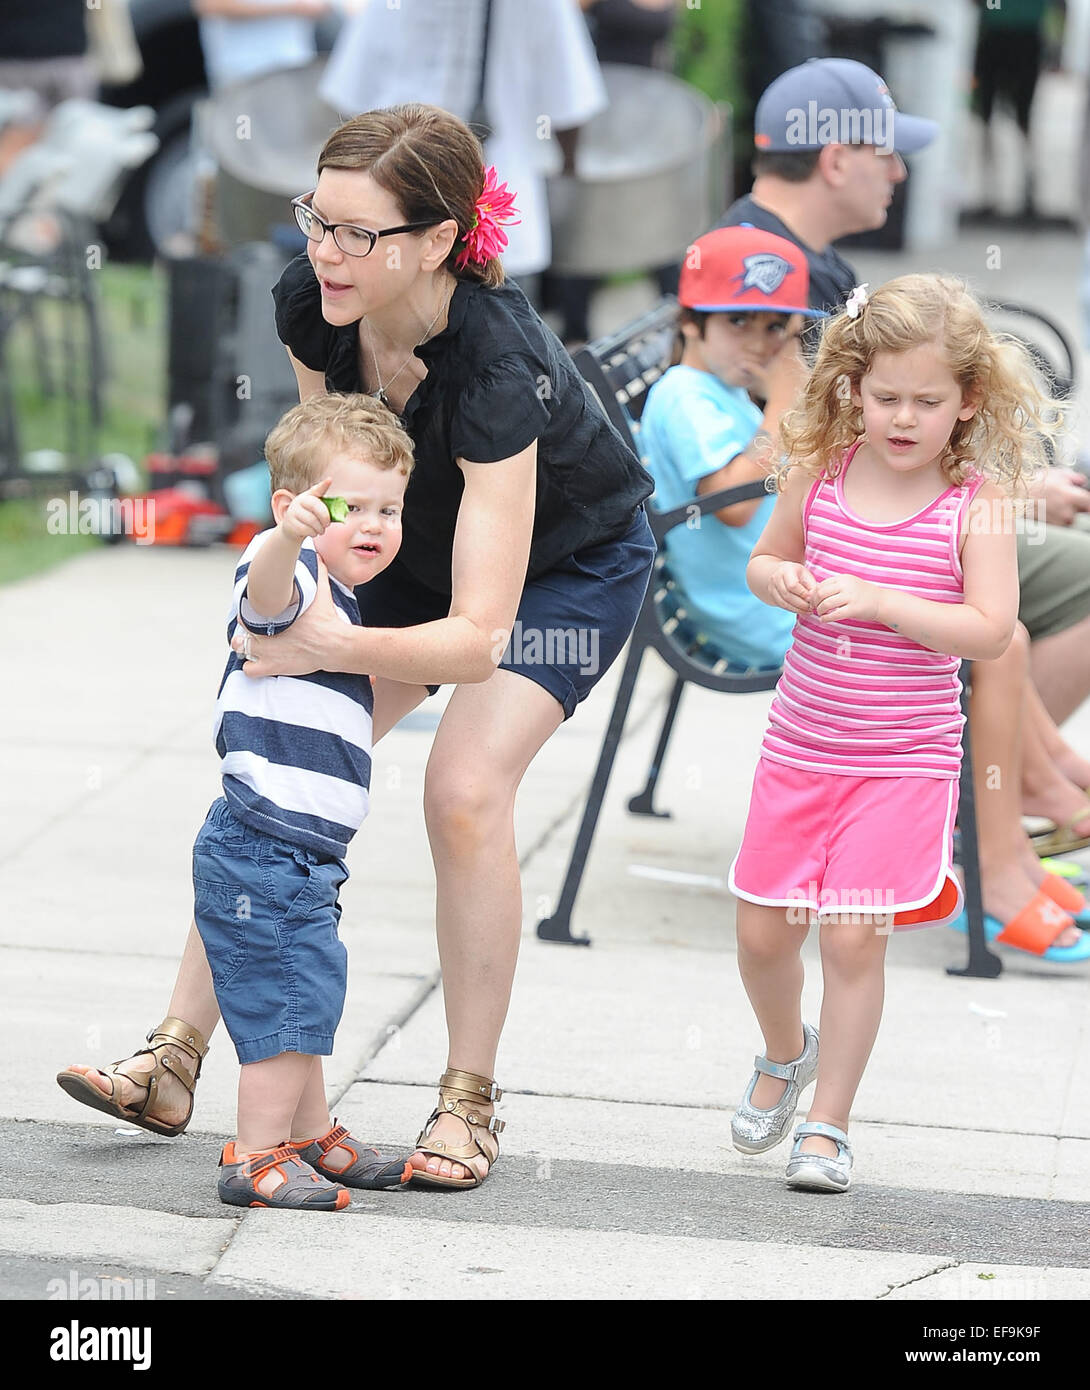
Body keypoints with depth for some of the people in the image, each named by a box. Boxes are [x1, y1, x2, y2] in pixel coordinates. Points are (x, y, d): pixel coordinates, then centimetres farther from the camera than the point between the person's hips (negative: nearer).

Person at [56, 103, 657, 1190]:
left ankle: (469, 1100, -7)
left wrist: (337, 647, -55)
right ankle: (174, 1059, -3)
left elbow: (478, 636, -43)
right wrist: (308, 585, -13)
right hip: (421, 542, 6)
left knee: (465, 789, -23)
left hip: (572, 564, -6)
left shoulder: (496, 367, -41)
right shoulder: (311, 303, -24)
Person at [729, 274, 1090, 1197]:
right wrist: (780, 582, -10)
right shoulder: (819, 472, -2)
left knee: (855, 936, -7)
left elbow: (991, 632, -18)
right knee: (763, 931, 8)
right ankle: (785, 1052, 40)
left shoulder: (977, 505, -11)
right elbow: (766, 558, 14)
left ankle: (828, 1122, 10)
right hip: (802, 742, 4)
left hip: (905, 761, -3)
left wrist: (880, 601, -27)